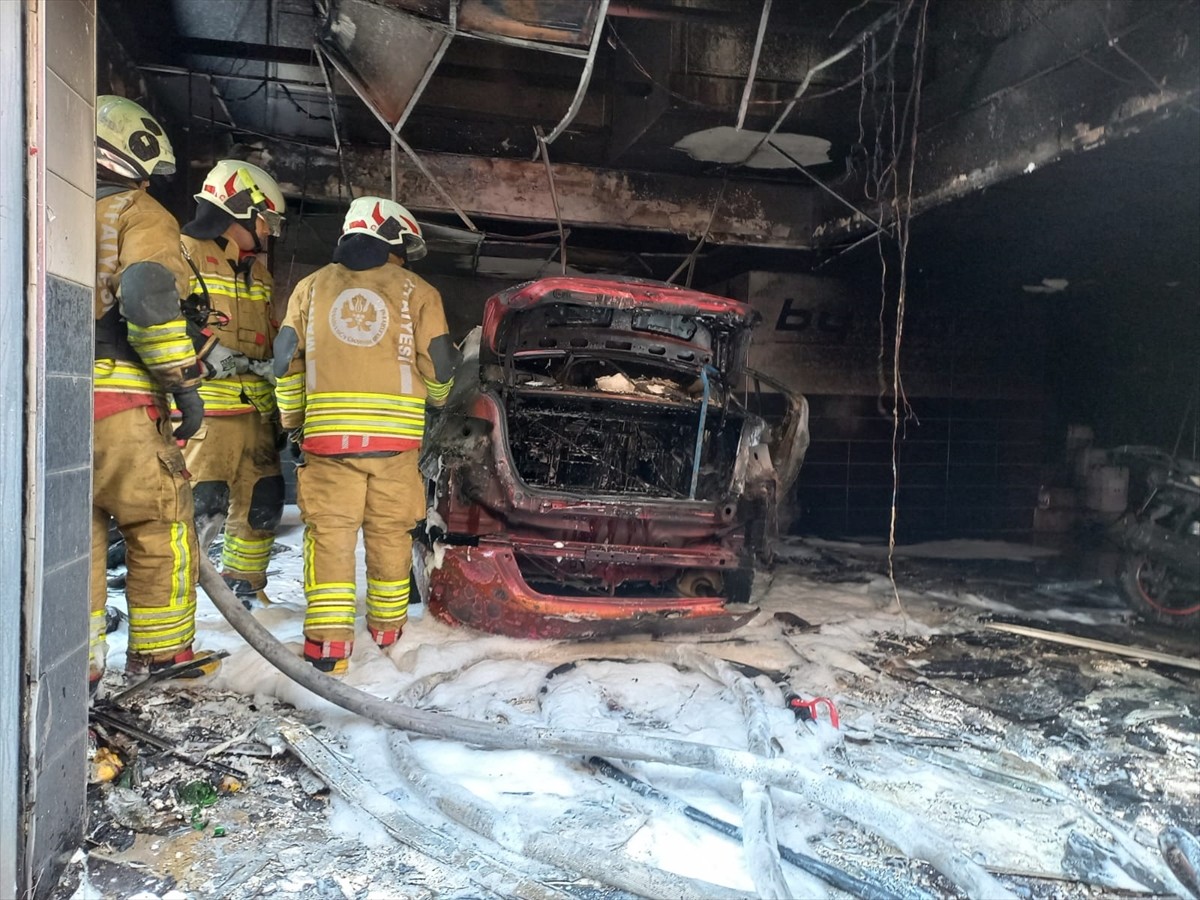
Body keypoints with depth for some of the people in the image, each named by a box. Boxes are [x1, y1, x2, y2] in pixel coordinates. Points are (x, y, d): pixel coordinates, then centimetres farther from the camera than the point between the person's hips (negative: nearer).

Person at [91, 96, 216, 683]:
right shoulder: (138, 216, -1)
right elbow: (148, 299, -18)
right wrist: (184, 383, -13)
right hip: (118, 401, -7)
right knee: (160, 527, 4)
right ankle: (159, 653, 10)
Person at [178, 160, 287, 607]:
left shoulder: (258, 272, 22)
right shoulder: (184, 255, -5)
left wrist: (280, 409, 20)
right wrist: (204, 354, -25)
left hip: (256, 410, 8)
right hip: (205, 408, -8)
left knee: (262, 503, 11)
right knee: (201, 504, -15)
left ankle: (244, 589, 27)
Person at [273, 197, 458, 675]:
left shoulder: (311, 287, 11)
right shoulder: (417, 292, 4)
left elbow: (286, 358, 10)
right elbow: (439, 364, 3)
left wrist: (294, 420, 22)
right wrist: (434, 399, 25)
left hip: (328, 433, 1)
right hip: (396, 435, -1)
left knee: (330, 532, 3)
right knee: (390, 532, 11)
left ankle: (328, 640, -2)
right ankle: (387, 626, 23)